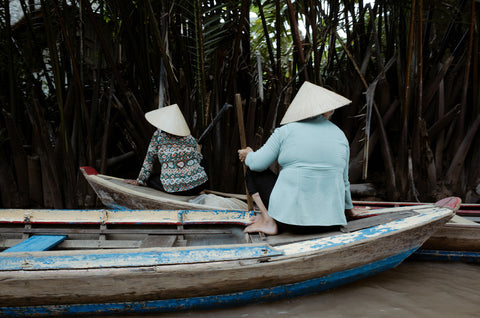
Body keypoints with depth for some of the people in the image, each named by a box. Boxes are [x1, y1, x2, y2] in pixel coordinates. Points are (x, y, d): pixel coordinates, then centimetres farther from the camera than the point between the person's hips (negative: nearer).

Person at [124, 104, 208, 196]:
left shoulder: (158, 135, 4)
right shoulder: (191, 139, 9)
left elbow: (149, 158, 8)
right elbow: (198, 159, 14)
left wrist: (139, 181, 18)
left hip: (174, 189, -3)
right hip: (199, 185, 3)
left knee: (150, 177, 23)